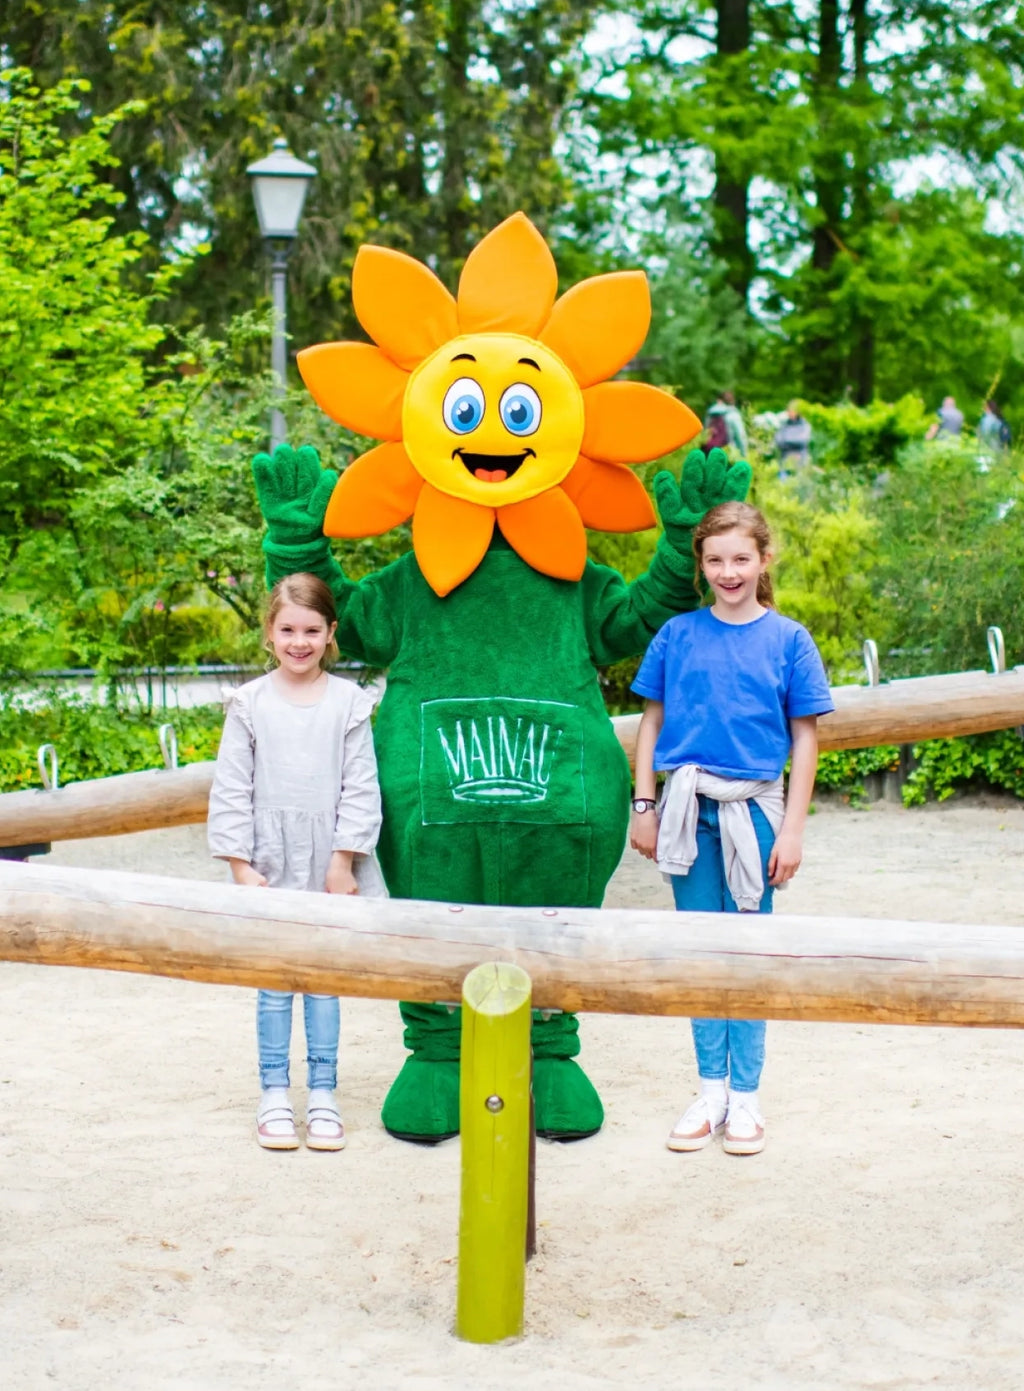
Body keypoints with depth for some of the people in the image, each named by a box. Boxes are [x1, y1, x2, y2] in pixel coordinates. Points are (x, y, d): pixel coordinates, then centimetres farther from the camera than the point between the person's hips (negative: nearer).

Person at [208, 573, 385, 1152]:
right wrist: (241, 864, -4)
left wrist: (343, 861, -6)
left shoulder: (349, 701, 0)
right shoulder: (250, 703, 0)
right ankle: (275, 1095, 12)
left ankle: (323, 1096, 14)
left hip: (330, 862, 0)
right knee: (274, 982, 4)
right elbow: (231, 790, 0)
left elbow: (361, 788, -1)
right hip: (271, 860, 0)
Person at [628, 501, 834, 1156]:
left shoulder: (788, 639, -1)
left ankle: (745, 1096, 14)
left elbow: (804, 738, 1)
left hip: (754, 808, -1)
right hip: (689, 808, 2)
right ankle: (711, 1091, 18)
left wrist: (792, 828, -3)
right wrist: (644, 806, 4)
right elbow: (653, 721, 9)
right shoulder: (677, 634, 3)